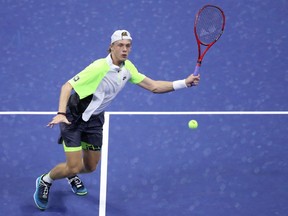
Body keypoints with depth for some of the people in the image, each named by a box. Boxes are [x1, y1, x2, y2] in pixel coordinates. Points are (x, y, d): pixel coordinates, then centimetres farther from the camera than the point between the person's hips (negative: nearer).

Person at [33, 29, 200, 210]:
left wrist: (184, 83, -13)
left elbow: (153, 86, -4)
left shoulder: (128, 68, -4)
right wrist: (61, 113, -41)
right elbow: (67, 86, -26)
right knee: (73, 167, -10)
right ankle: (44, 181, 20)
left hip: (95, 119, 7)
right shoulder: (99, 67, -26)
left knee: (90, 167, 13)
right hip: (73, 118, -6)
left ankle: (72, 175, 49)